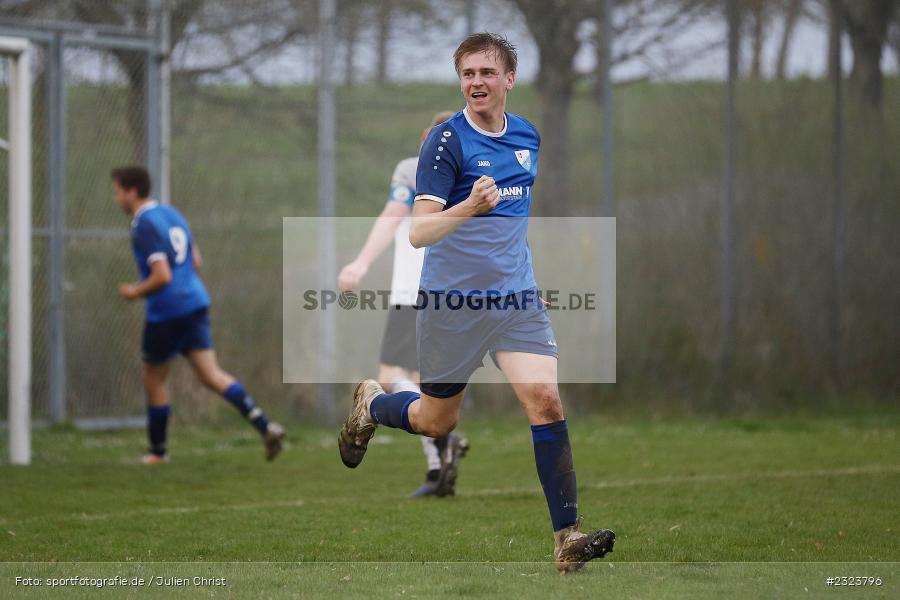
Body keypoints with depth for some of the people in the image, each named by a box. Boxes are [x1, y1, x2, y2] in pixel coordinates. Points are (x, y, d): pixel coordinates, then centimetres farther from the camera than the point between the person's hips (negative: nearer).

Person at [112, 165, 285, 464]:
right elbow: (195, 260, 21)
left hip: (166, 312, -8)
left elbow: (162, 276, -22)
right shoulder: (172, 214, 14)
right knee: (211, 374, 3)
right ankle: (265, 425, -13)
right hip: (195, 302, 8)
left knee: (154, 380, 11)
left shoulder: (144, 226, -15)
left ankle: (157, 450, 22)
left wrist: (136, 292, -6)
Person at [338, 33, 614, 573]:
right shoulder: (447, 140, -13)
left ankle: (568, 538, -14)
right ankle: (371, 406, 44)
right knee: (436, 421, 9)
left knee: (545, 398, -14)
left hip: (516, 297, 4)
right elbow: (418, 232, -19)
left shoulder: (528, 136, 7)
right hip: (452, 302, -4)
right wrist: (468, 208, -36)